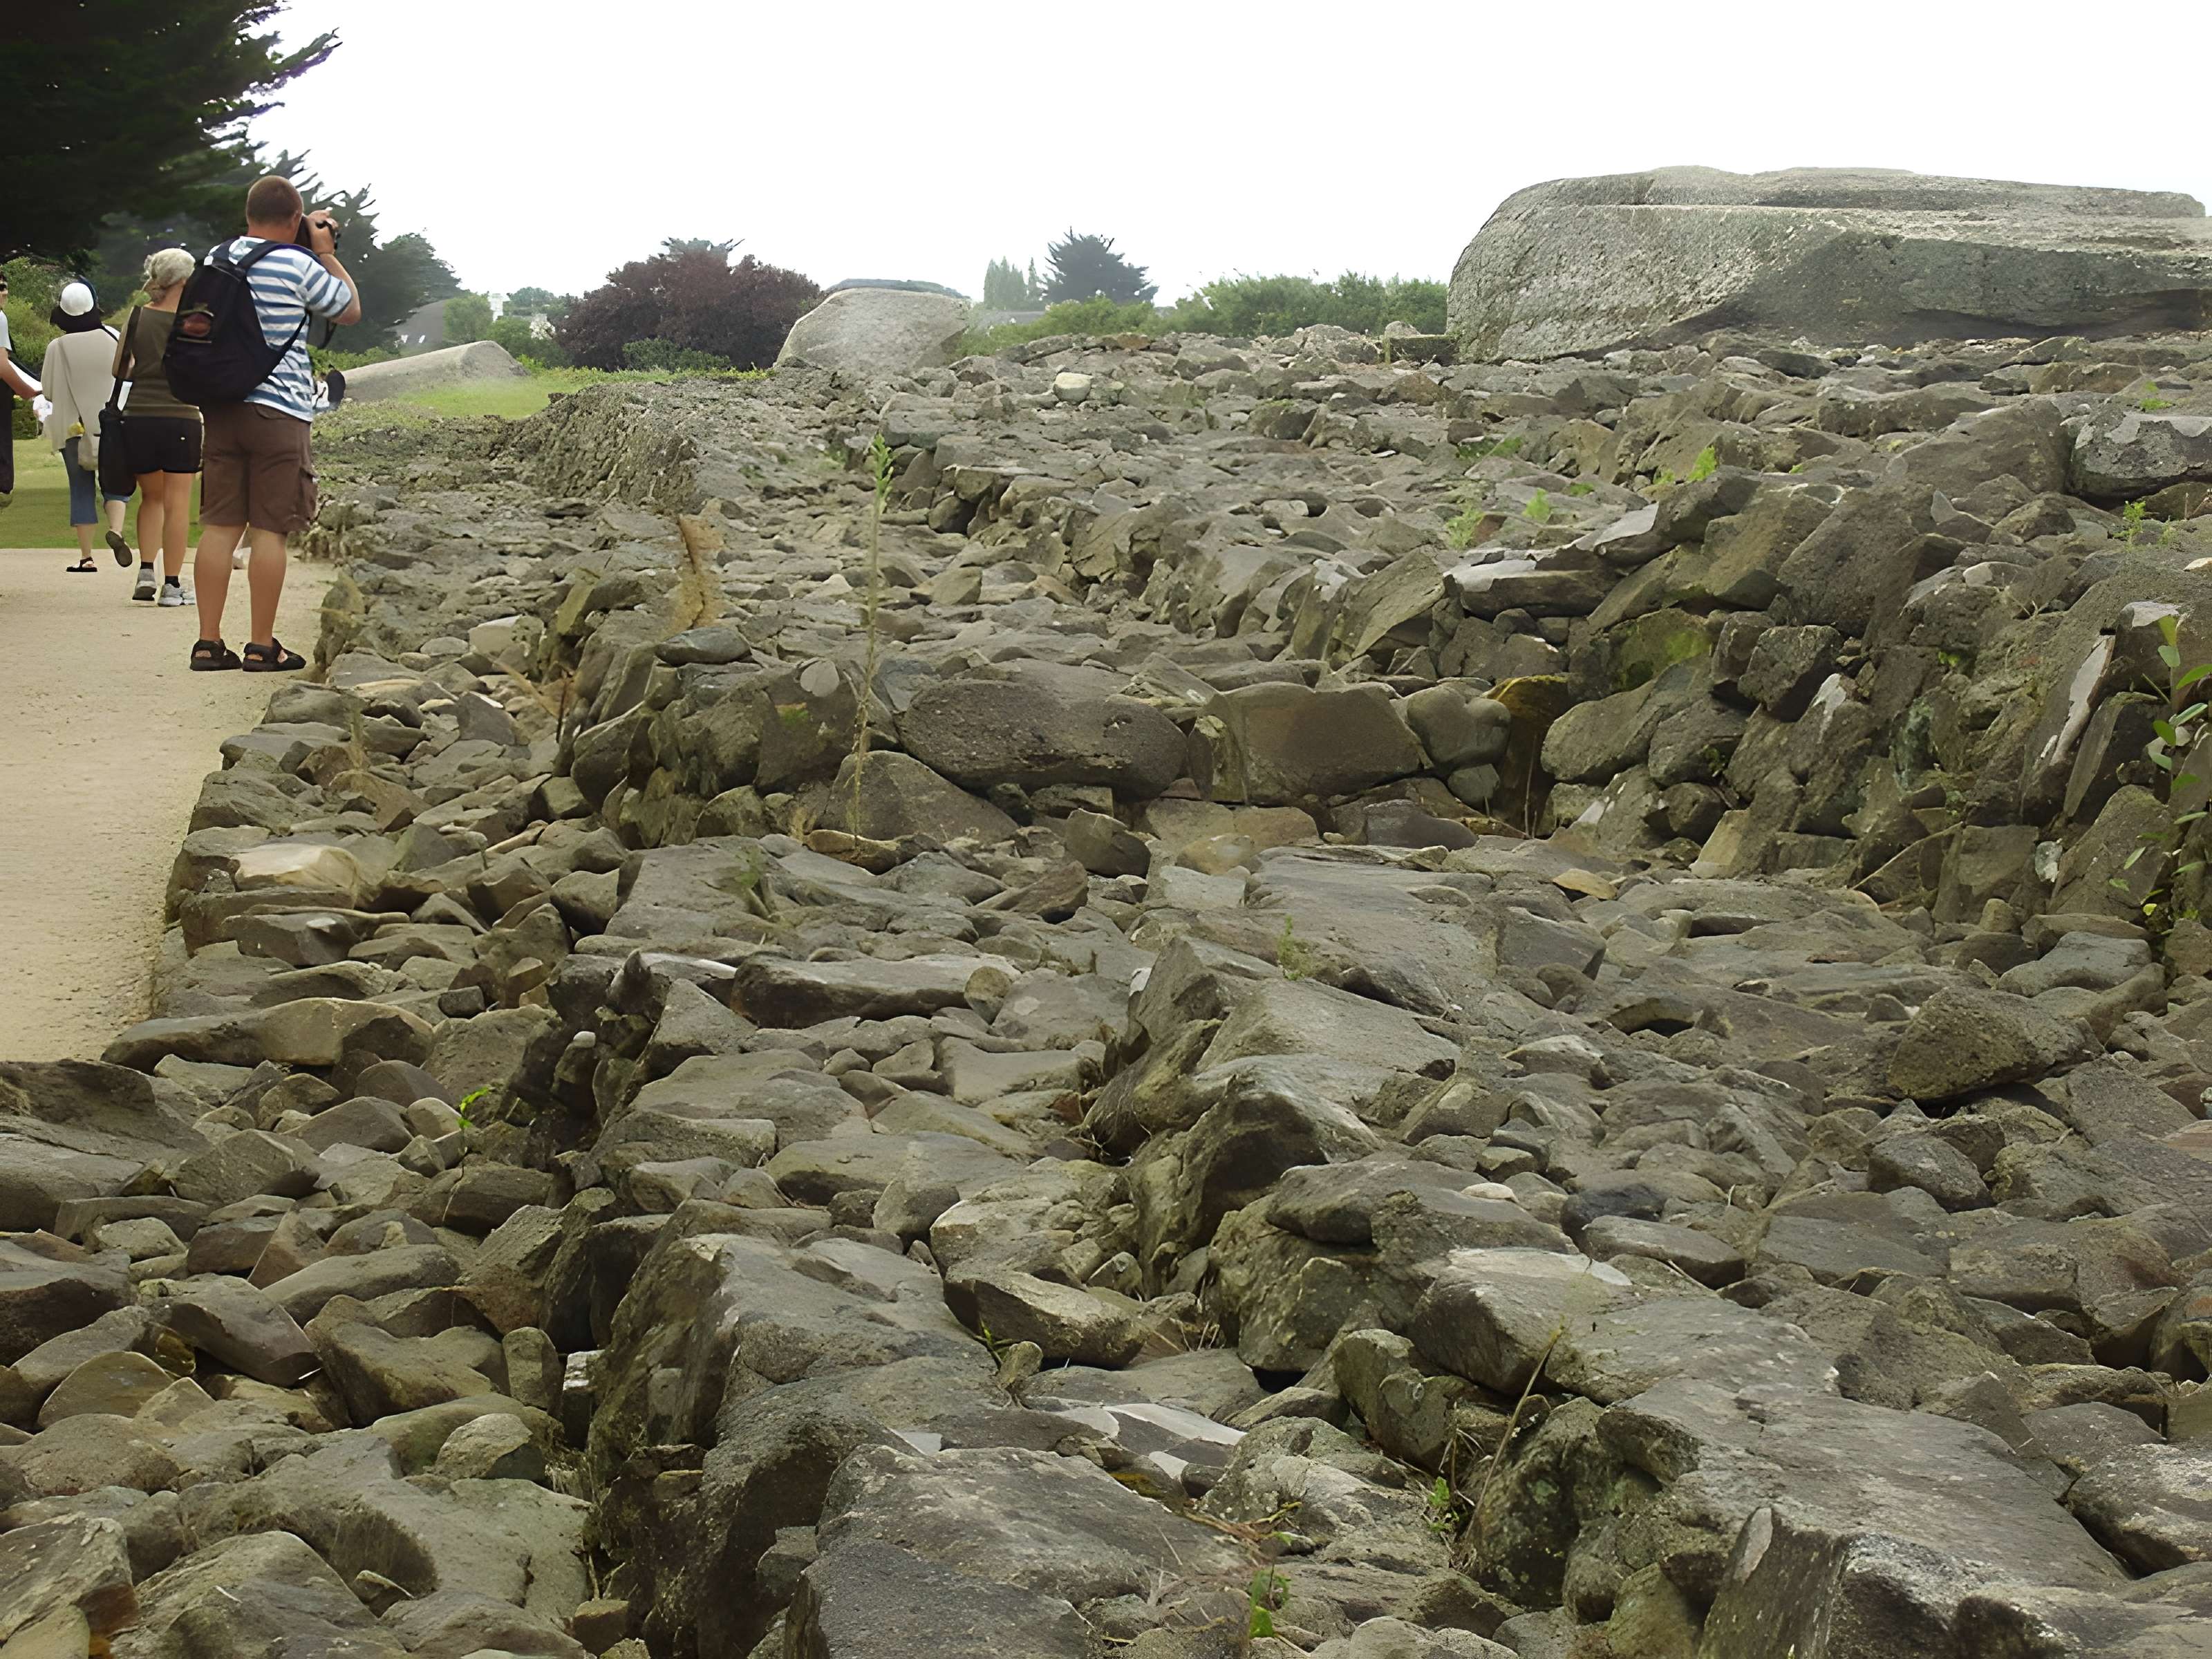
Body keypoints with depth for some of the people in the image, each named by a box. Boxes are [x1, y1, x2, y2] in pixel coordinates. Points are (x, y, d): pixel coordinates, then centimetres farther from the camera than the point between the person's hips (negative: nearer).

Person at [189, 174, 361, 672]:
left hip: (220, 407, 5)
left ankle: (208, 642, 6)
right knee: (269, 529, -1)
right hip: (278, 412, -5)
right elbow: (351, 310, 5)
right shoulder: (299, 267, -8)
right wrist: (327, 253, 13)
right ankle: (262, 646, 1)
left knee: (219, 525, 6)